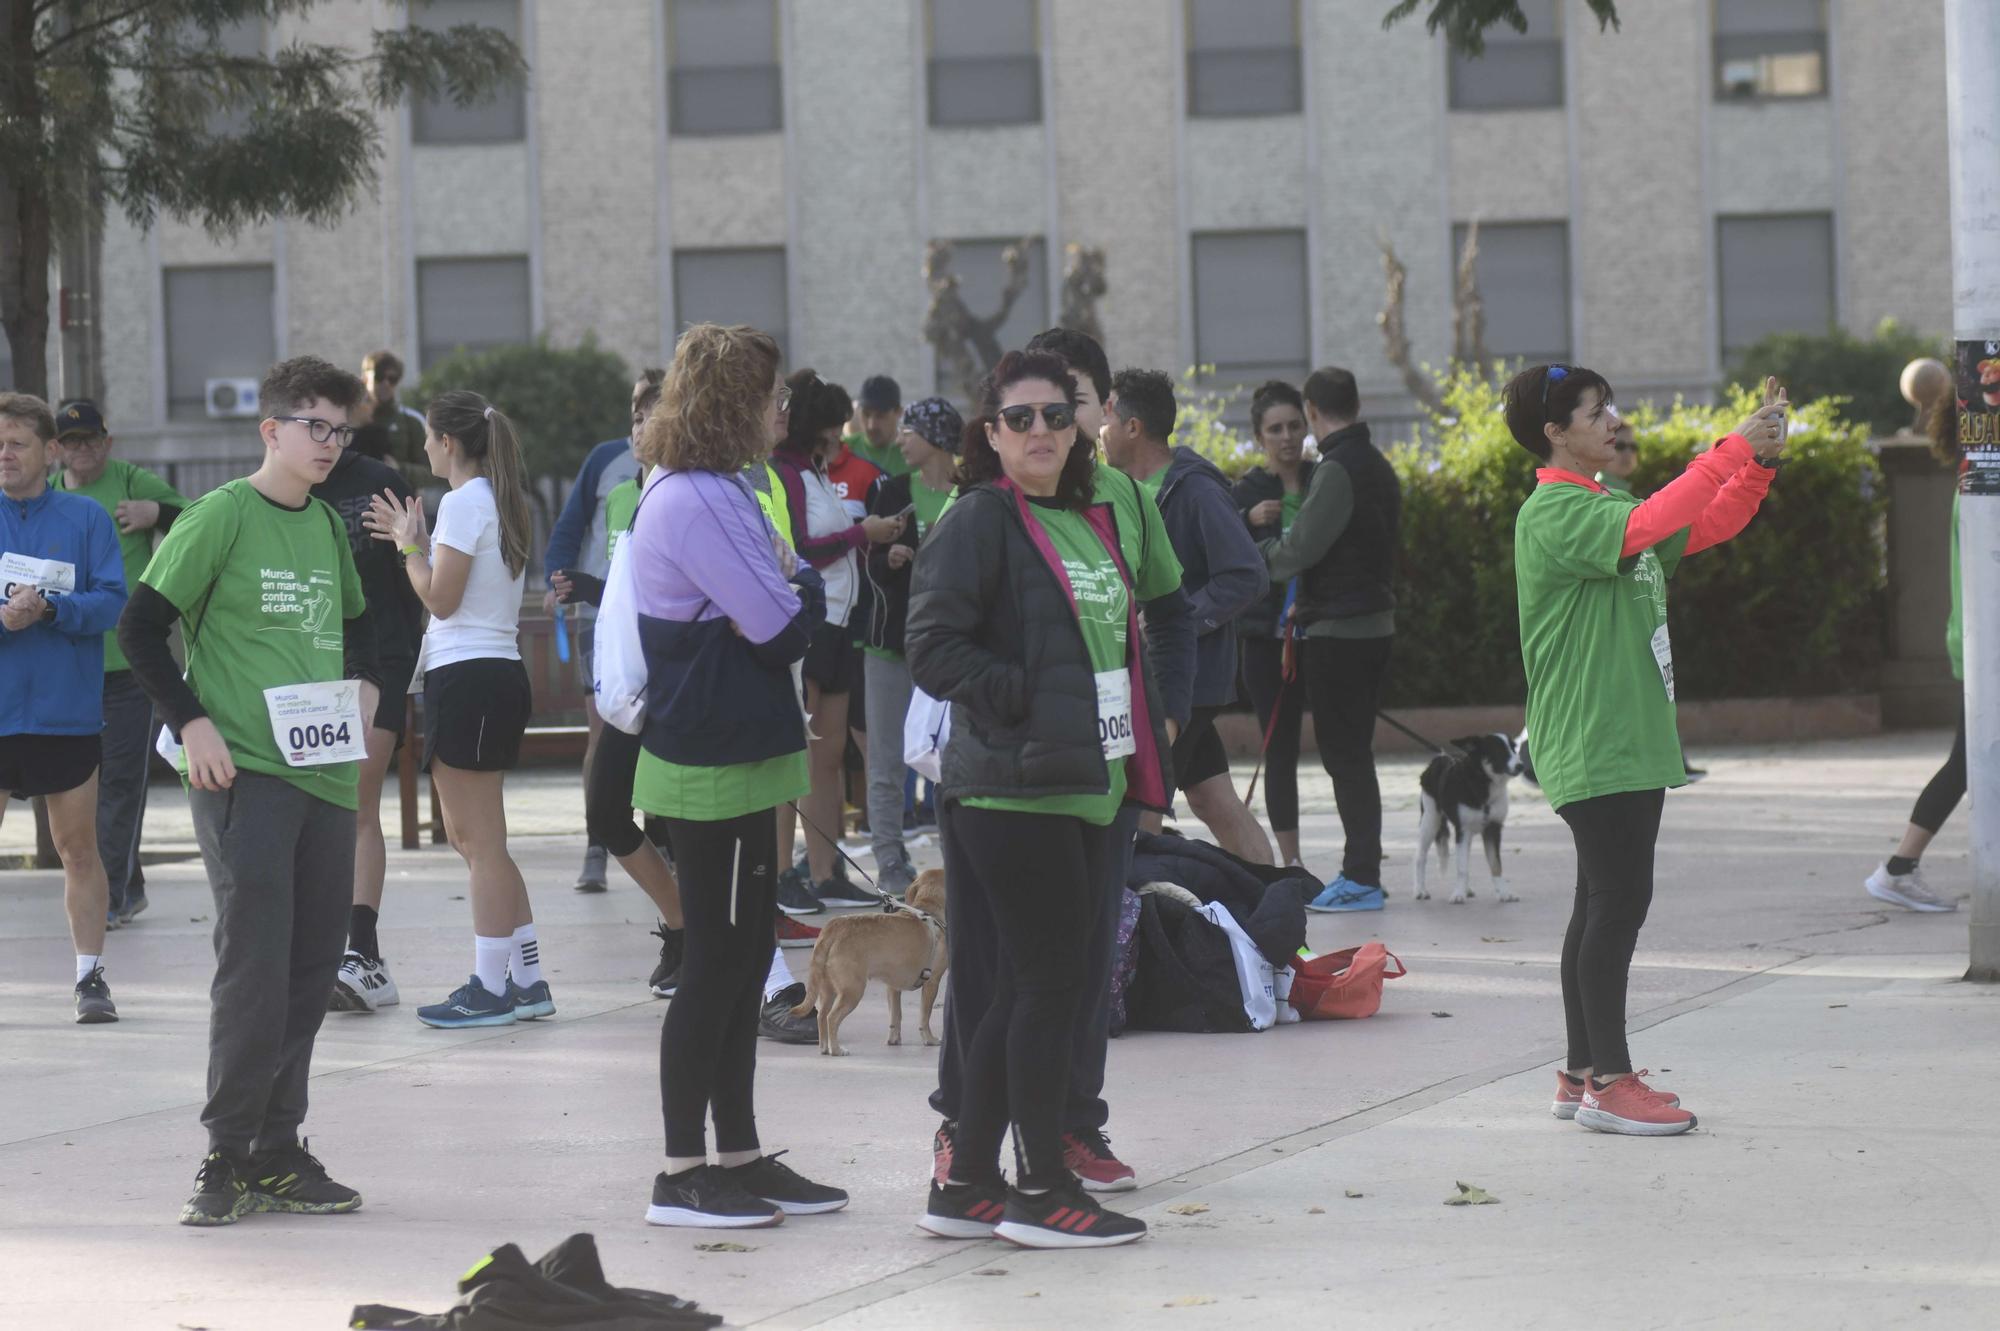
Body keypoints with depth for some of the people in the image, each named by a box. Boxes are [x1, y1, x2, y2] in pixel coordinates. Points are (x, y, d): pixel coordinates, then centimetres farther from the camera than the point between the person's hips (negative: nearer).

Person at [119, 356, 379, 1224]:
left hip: (326, 774, 7)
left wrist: (363, 686, 12)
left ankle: (278, 1152, 15)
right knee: (253, 964, -10)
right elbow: (141, 629, -7)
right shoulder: (221, 517, -6)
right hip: (243, 771, -7)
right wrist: (192, 724, -13)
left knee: (310, 970, 7)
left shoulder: (328, 526, 14)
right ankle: (228, 1155, -2)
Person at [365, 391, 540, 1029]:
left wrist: (410, 544, -1)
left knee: (479, 839, -5)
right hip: (500, 672, 10)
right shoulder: (501, 502, 17)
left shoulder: (464, 502, -12)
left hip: (467, 676, -10)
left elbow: (441, 597, -14)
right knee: (469, 834, 14)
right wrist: (419, 543, 14)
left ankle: (490, 988, -2)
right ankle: (527, 978, 14)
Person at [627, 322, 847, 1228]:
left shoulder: (712, 495, 15)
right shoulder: (697, 503, -18)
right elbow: (782, 627, -19)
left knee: (742, 961, 13)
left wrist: (790, 589, -4)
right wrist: (806, 587, 0)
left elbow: (771, 617, 15)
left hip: (733, 757, 10)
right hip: (715, 768, -10)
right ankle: (682, 1175, 1)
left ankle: (739, 1157, 20)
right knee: (716, 963, -4)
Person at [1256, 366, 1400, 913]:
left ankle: (1361, 878, -6)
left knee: (1343, 751, -6)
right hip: (1374, 623, 9)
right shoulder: (1379, 467, 13)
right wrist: (1308, 602, 20)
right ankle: (1361, 868, 18)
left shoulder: (1336, 470, -16)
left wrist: (1257, 557, 3)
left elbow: (1301, 547, -17)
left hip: (1336, 633, -9)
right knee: (1353, 751, 14)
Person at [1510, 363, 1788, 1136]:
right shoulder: (1553, 512, -13)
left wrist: (1760, 462, 5)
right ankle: (1608, 1082, -6)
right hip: (1591, 747, -10)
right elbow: (1646, 528, -30)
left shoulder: (1604, 506, 18)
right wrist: (1733, 450, -25)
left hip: (1633, 743, 10)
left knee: (1605, 905, 11)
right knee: (1618, 902, -10)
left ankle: (1582, 1075, 16)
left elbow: (1706, 528, 21)